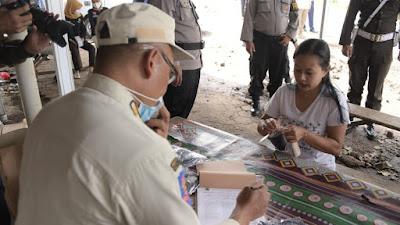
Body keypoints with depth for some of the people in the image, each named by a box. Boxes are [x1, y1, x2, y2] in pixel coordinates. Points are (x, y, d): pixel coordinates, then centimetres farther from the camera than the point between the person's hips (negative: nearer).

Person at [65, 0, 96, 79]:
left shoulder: (80, 16, 7)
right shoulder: (65, 18, -10)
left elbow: (83, 29, 11)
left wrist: (82, 37, -5)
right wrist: (72, 40, -18)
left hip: (80, 39, 5)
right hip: (70, 40, -5)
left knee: (92, 48, -16)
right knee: (75, 50, -33)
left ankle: (91, 67, -10)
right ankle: (77, 70, -24)